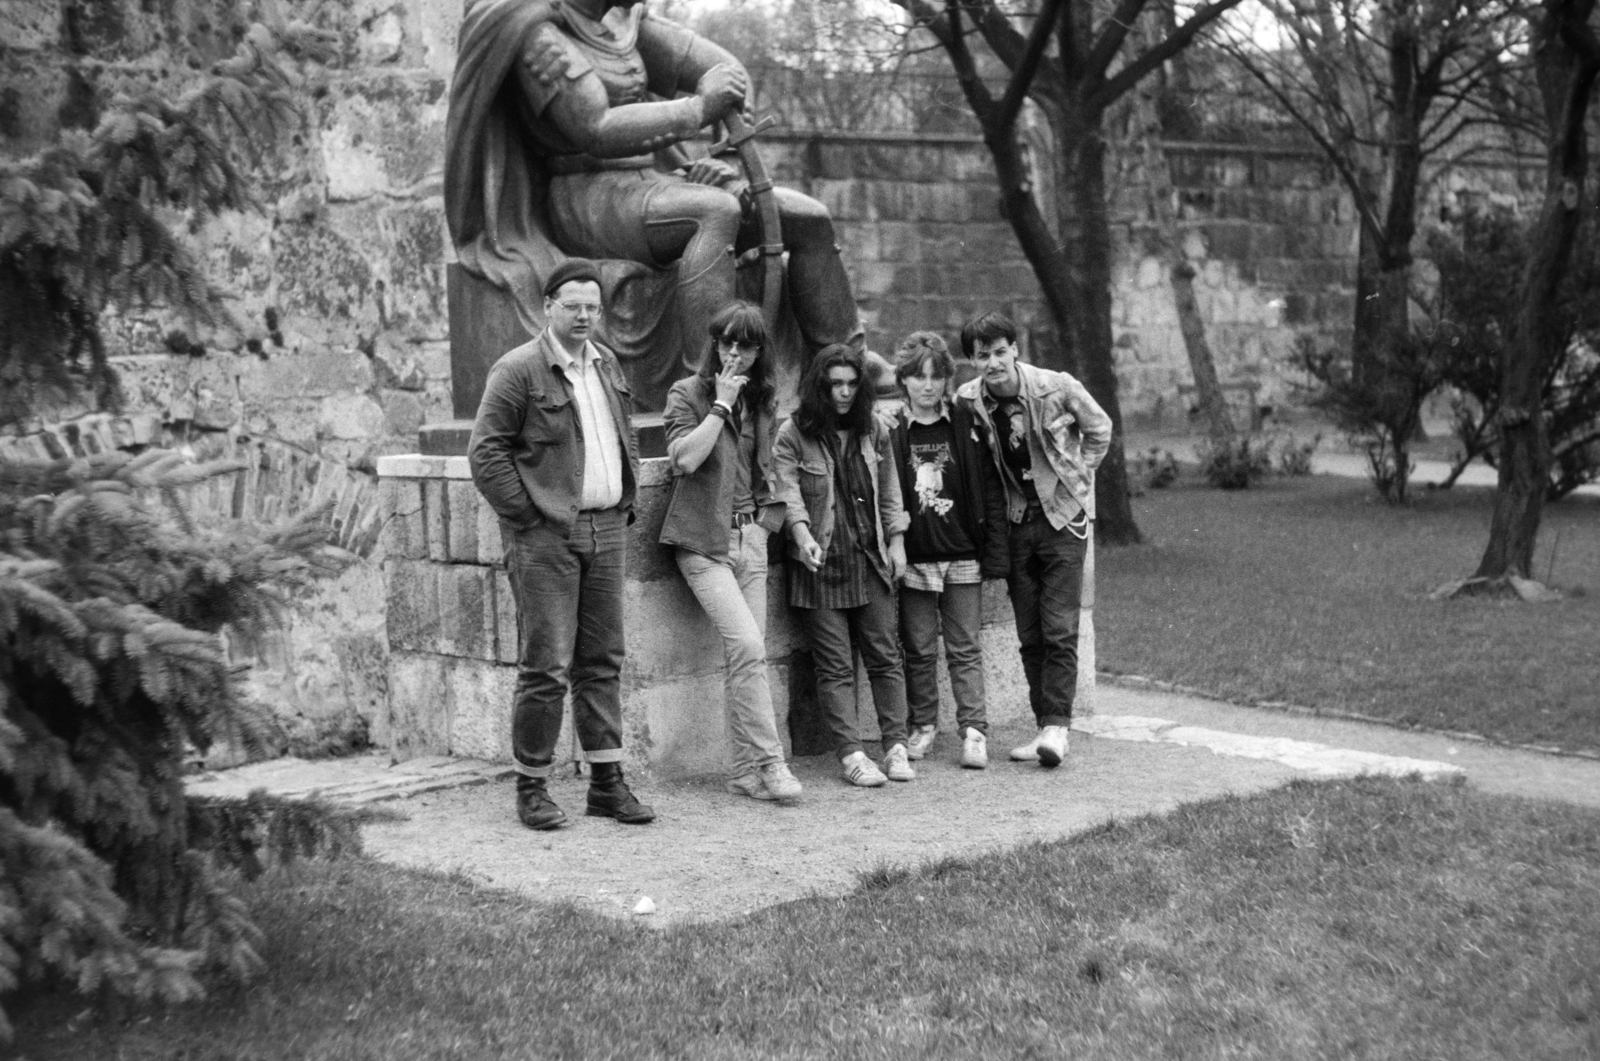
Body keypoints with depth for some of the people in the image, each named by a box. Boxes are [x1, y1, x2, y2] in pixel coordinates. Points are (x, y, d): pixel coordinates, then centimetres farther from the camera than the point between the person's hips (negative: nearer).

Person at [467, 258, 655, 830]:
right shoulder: (518, 370, -8)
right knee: (546, 665, -6)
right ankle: (531, 787, 5)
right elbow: (484, 452, -11)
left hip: (605, 532, 7)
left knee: (602, 660, 9)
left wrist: (627, 504, 14)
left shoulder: (607, 364, 14)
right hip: (545, 536, -7)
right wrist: (526, 516, -12)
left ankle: (607, 783, 16)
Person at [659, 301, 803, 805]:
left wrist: (769, 506, 12)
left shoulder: (765, 401, 13)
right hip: (705, 542, -5)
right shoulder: (687, 394, -3)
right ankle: (770, 763, -12)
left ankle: (745, 772, 10)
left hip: (751, 537, 5)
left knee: (748, 655, 3)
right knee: (747, 647, -18)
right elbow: (684, 458, -18)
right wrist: (721, 403, -14)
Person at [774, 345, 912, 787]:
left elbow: (889, 490, 15)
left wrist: (896, 542, 10)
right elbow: (788, 490, -11)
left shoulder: (874, 431, 10)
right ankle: (851, 754, -1)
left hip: (871, 558, 4)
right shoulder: (792, 434, -3)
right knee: (835, 665, -2)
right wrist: (802, 533, -27)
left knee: (885, 655, 4)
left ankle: (895, 746, 10)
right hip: (820, 563, -4)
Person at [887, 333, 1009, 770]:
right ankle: (923, 726, 20)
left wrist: (995, 552, -2)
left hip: (962, 557, 0)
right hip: (912, 559, 0)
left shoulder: (966, 424, 2)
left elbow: (991, 490, 3)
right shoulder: (890, 431, 0)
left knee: (965, 648, 2)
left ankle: (974, 730, 4)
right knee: (919, 649, 8)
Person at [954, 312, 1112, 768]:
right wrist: (998, 501, 3)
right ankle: (1044, 725, 13)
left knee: (1060, 631, -9)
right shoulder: (967, 401, -7)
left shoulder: (1057, 389, -14)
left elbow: (1099, 430, 4)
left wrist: (1074, 479, 1)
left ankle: (1057, 726, -8)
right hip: (1016, 521, 3)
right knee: (1029, 635, 6)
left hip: (1062, 517, -3)